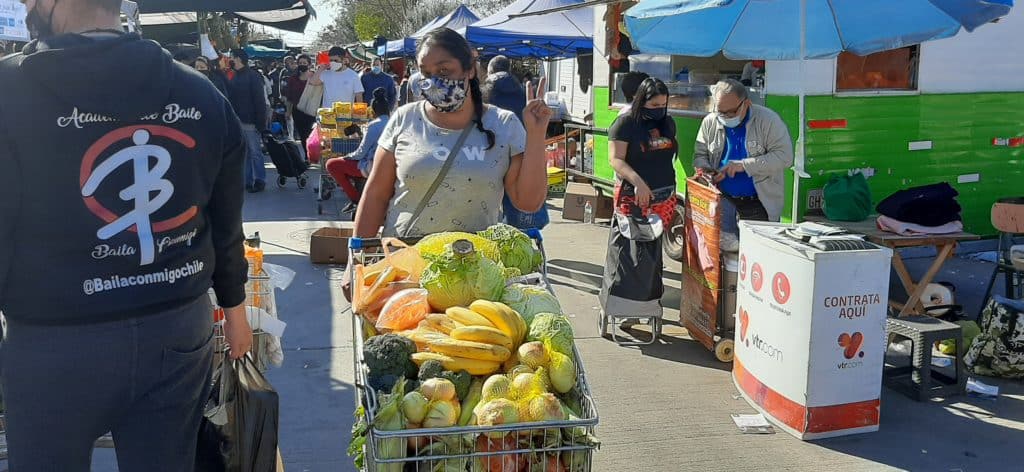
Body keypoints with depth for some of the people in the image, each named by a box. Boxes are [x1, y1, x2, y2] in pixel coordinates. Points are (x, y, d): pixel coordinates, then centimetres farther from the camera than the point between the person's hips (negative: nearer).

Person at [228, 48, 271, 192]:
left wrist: (261, 122, -18)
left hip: (250, 121, -7)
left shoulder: (253, 76, -9)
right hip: (237, 121, 7)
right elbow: (230, 99, 17)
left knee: (255, 152, -1)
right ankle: (247, 180, 15)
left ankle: (259, 180, 7)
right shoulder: (234, 77, 13)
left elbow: (260, 101, -14)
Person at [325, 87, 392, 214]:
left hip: (371, 167, -8)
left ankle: (355, 199, 5)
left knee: (331, 164, 3)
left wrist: (348, 157, 6)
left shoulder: (374, 126, -18)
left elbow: (361, 152, -14)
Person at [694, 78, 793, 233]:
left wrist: (743, 165, -21)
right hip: (724, 201, 3)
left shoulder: (767, 120, -10)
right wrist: (705, 170, -12)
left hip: (760, 203, -3)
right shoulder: (709, 122, 3)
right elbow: (699, 155, 12)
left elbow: (784, 156, -16)